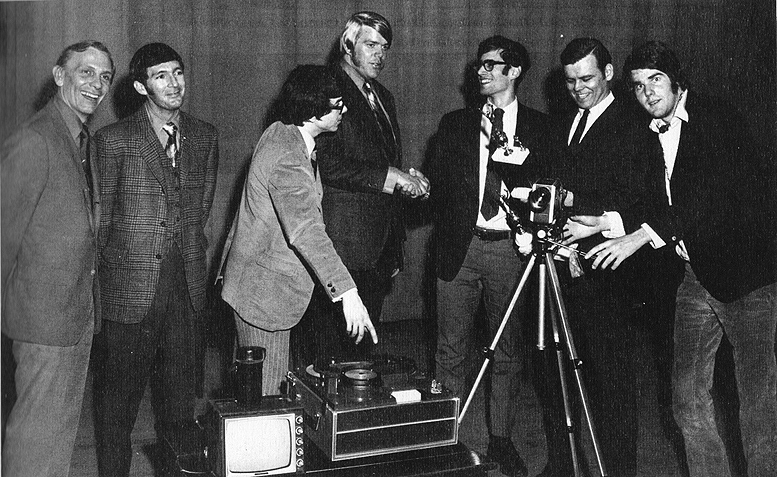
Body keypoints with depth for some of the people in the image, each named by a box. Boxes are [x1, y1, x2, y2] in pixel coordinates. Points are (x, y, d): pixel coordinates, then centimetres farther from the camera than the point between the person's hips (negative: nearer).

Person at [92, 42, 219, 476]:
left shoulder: (205, 137, 9)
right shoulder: (114, 140, -4)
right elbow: (100, 216, 1)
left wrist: (189, 252, 13)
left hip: (188, 287, 4)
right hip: (130, 289, -3)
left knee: (181, 393, 13)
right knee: (119, 396, 5)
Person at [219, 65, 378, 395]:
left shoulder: (281, 133, 5)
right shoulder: (288, 160, -28)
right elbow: (307, 231, -40)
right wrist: (347, 293, -45)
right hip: (264, 290, -10)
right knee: (265, 396, -2)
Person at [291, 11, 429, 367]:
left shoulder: (382, 97, 20)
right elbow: (326, 164, -18)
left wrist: (408, 178, 12)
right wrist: (393, 177, -17)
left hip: (377, 252, 8)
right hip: (340, 248, -8)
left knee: (362, 344, 12)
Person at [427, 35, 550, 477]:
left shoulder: (539, 127, 7)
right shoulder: (455, 124, 11)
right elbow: (438, 184, 10)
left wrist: (512, 161, -11)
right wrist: (451, 229, -1)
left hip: (510, 246, -1)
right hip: (460, 246, 1)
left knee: (508, 350, 6)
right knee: (452, 349, 4)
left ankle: (501, 437, 18)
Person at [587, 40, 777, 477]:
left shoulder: (718, 117, -9)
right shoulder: (649, 135, 10)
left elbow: (717, 193, -23)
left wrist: (643, 235, -28)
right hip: (697, 276, 6)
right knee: (688, 395, 5)